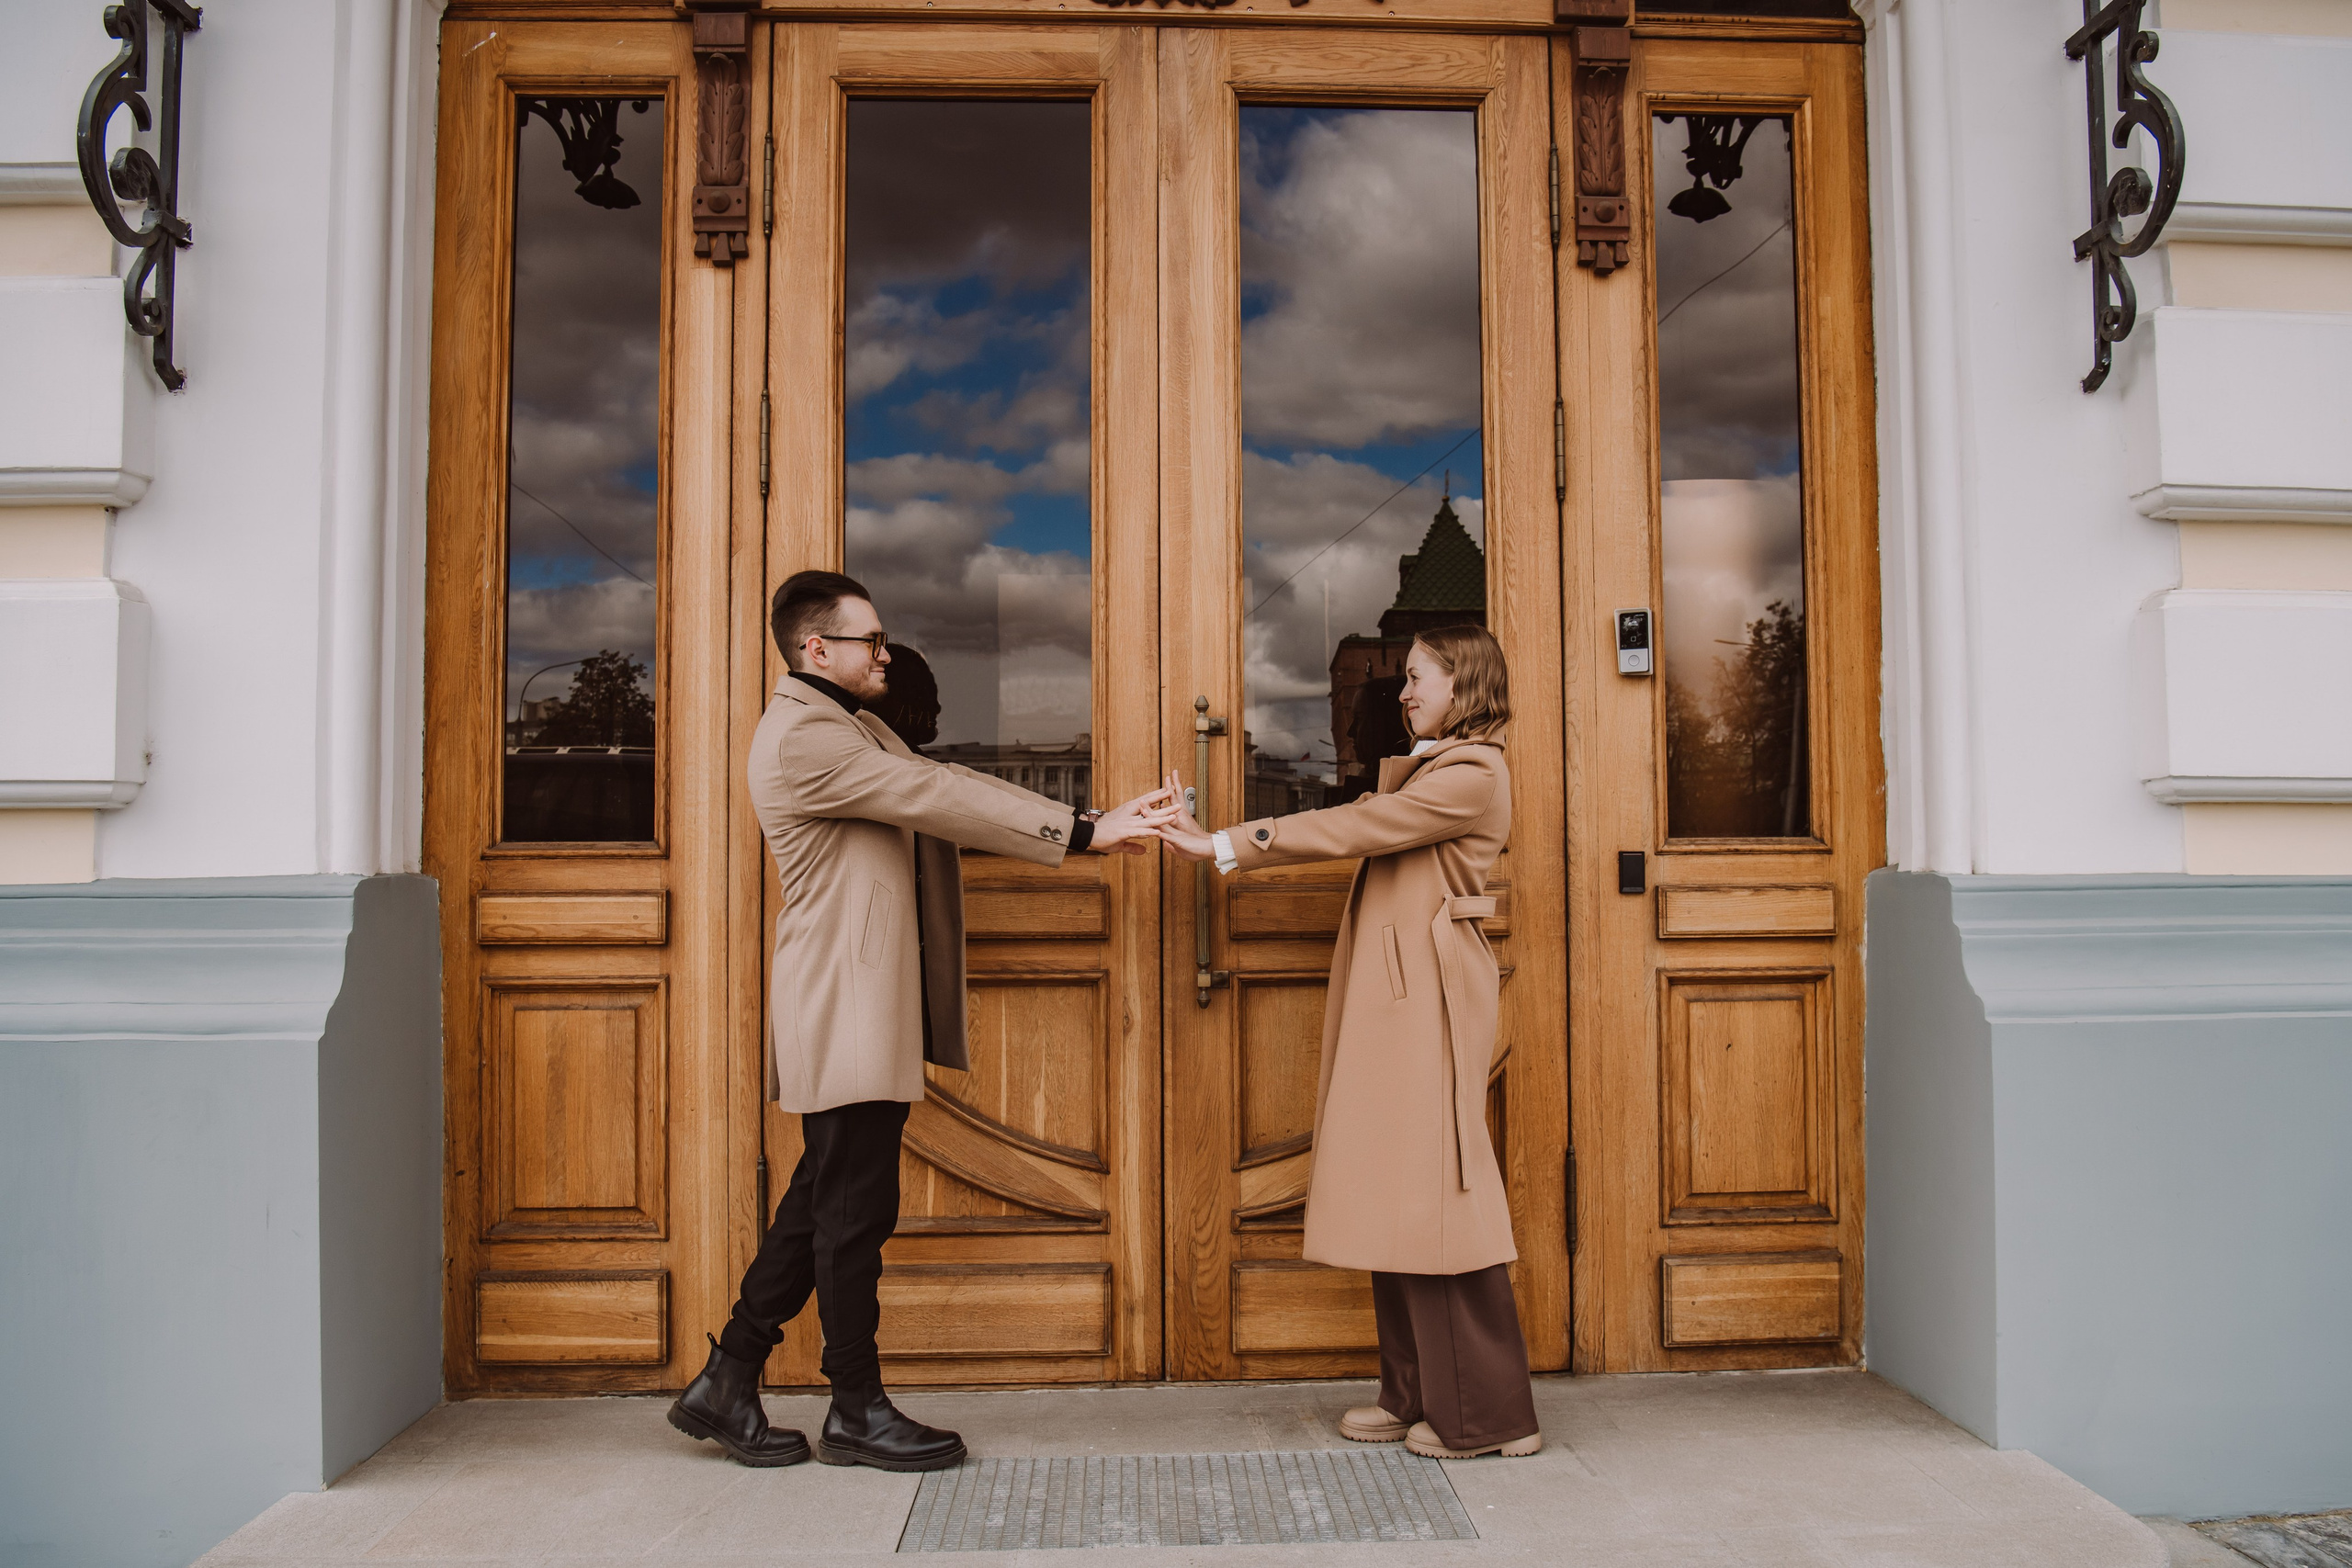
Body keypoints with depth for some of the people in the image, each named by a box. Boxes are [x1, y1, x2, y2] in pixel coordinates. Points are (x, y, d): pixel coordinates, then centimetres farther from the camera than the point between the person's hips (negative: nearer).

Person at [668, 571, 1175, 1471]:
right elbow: (934, 799, -20)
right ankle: (857, 1413, 14)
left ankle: (727, 1383, 24)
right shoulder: (801, 736, -14)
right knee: (853, 1211, 0)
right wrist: (1082, 832, -18)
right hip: (845, 1015, -10)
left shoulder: (854, 729, 20)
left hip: (868, 1015, 10)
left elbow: (950, 790, 12)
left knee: (823, 1204, 14)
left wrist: (1094, 824, 1)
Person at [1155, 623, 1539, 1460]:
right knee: (1394, 1190, 10)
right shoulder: (1422, 770, 22)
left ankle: (1485, 1413, 5)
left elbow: (1352, 829, -16)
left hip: (1429, 995, -10)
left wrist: (1225, 845, -14)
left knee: (1432, 1190, -6)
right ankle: (1415, 1395, 19)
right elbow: (1351, 828, 12)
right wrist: (1217, 840, 0)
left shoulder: (1471, 775, -10)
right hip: (1389, 995, 10)